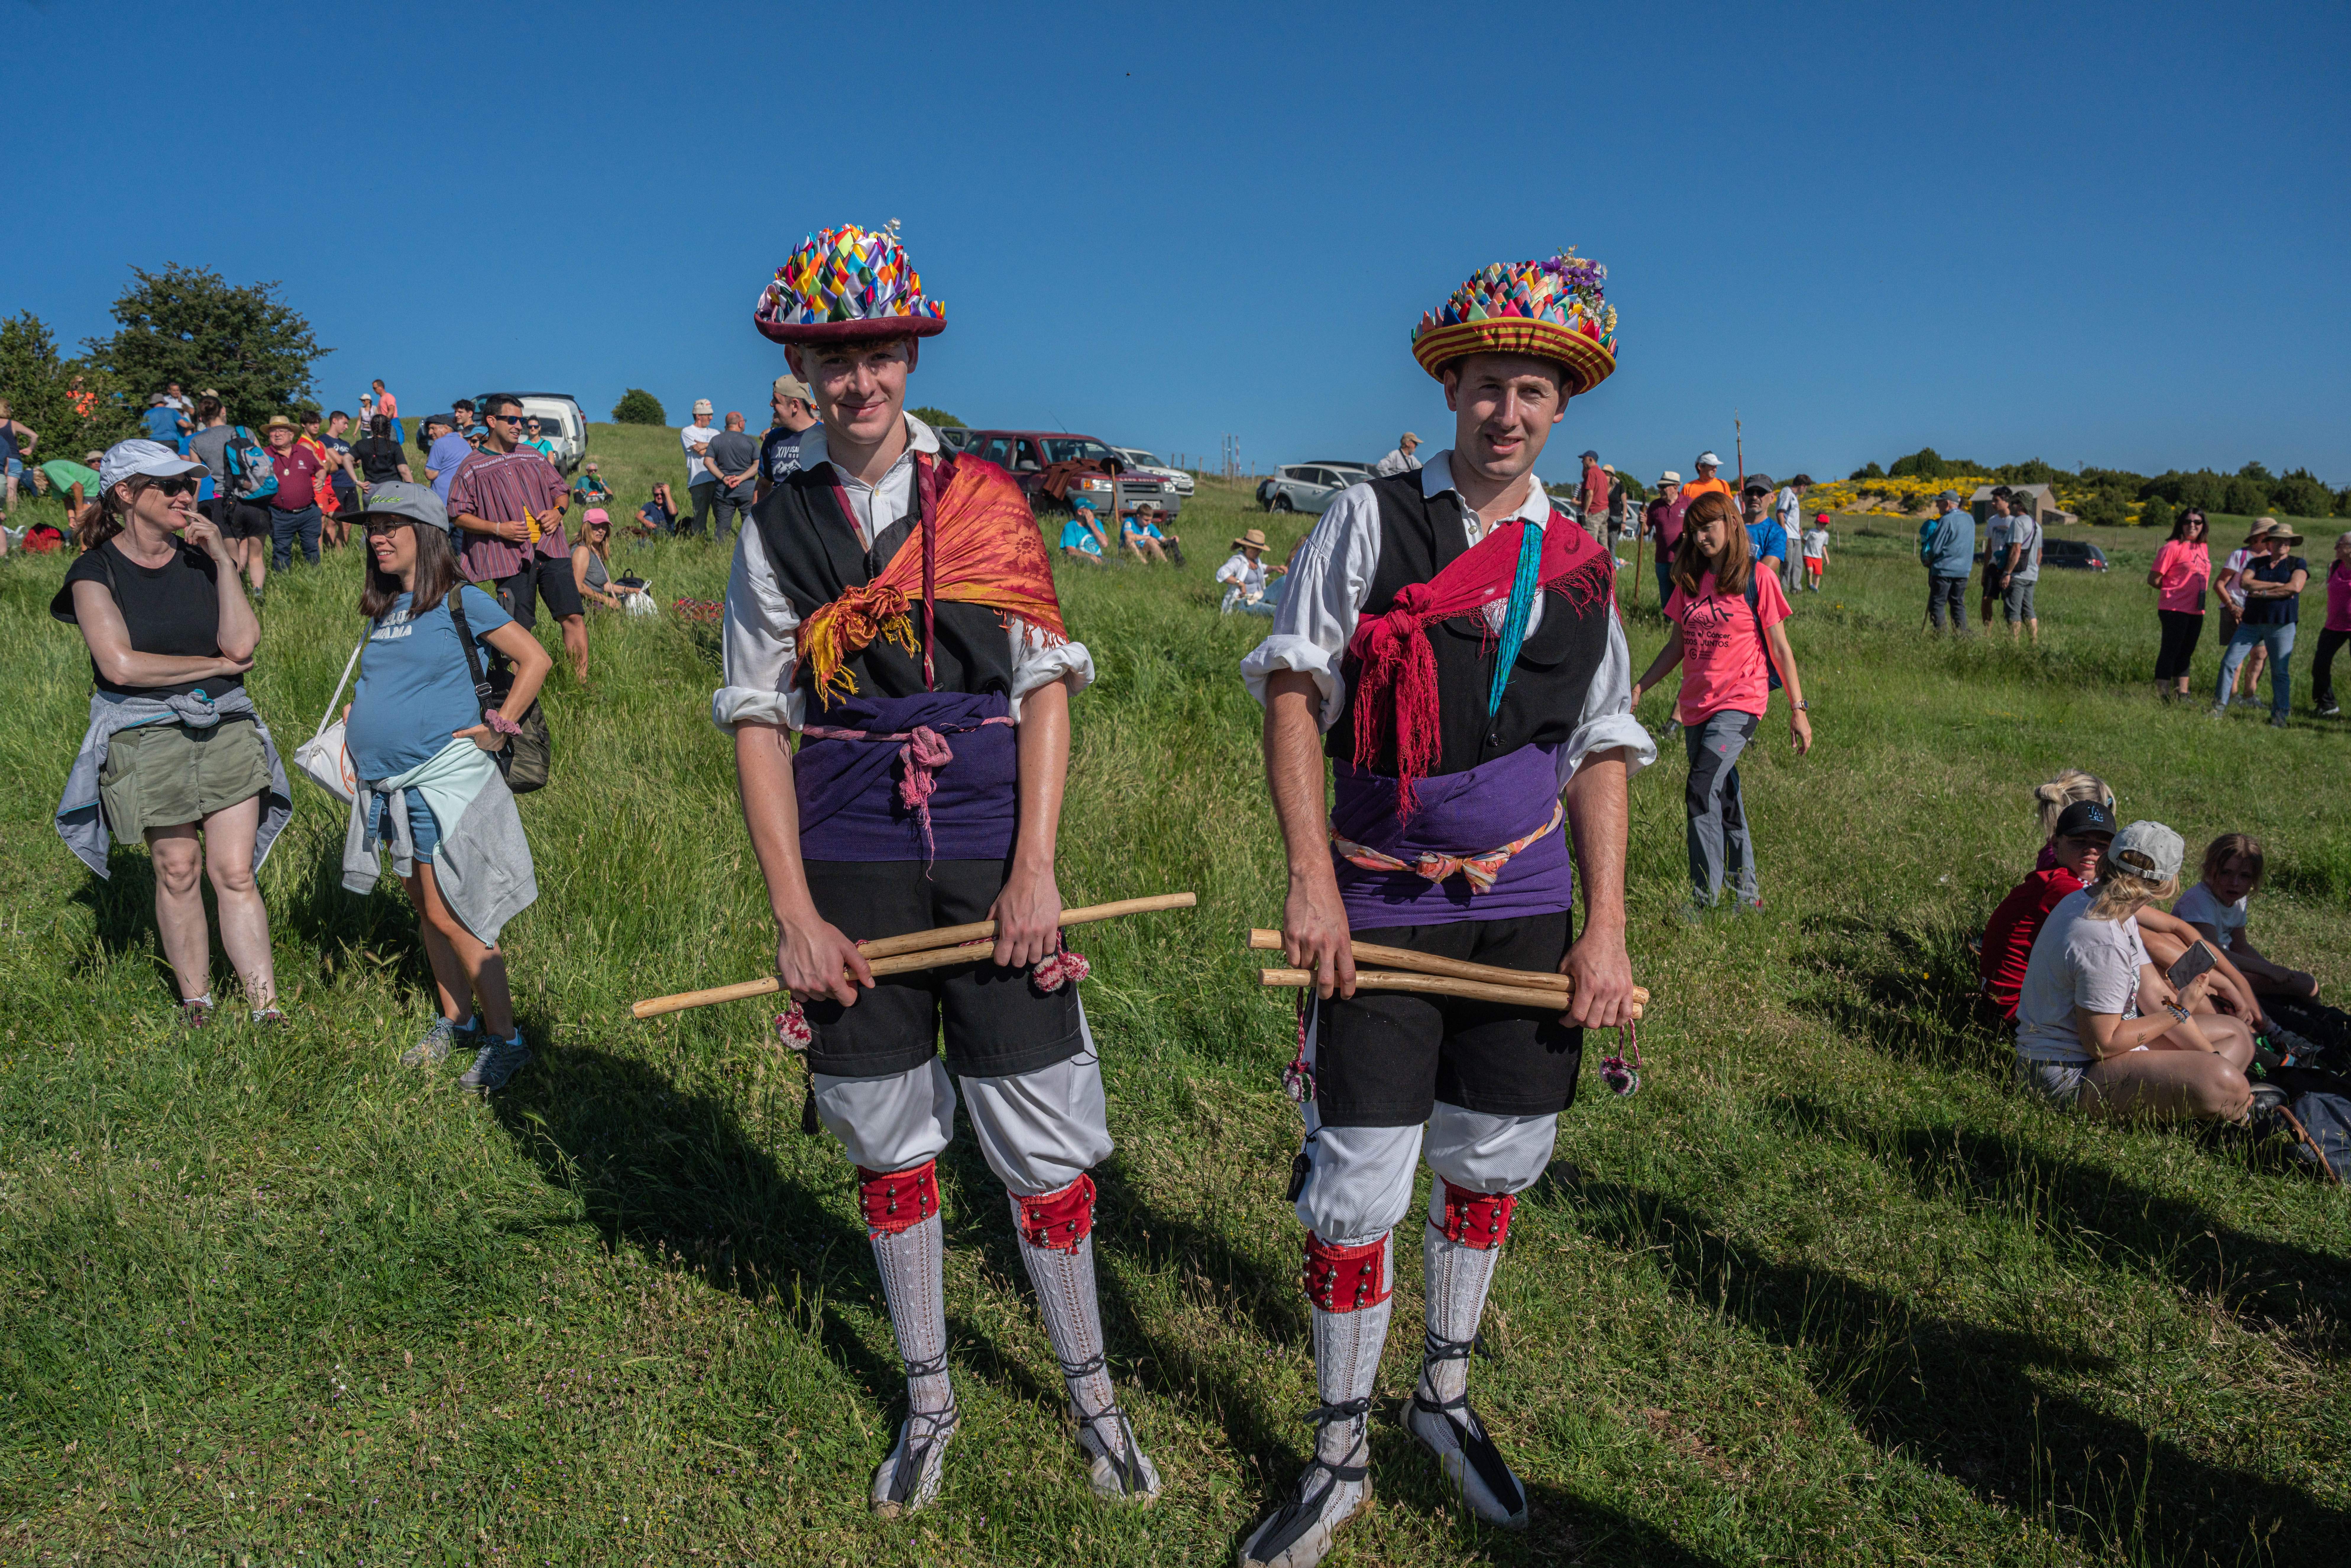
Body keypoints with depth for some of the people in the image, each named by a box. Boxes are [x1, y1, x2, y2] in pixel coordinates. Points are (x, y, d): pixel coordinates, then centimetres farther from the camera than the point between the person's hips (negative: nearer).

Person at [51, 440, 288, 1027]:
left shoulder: (200, 558, 8)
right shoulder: (96, 571, -3)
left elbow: (241, 643, -6)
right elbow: (121, 664, -15)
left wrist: (223, 562, -9)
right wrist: (217, 665, -7)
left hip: (226, 727, 2)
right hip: (147, 737, -2)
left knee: (235, 874, 0)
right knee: (179, 872, 5)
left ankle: (266, 1007, 1)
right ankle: (195, 1002, 20)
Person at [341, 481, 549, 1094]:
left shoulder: (460, 601, -7)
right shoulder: (381, 611, 14)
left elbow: (535, 659, -9)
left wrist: (498, 726, -10)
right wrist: (356, 714, 12)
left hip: (443, 779, -8)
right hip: (390, 784, 8)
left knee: (450, 916, -7)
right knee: (425, 909, 15)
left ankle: (505, 1040, 3)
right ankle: (455, 1020, 29)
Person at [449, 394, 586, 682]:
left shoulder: (534, 457, 16)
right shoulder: (472, 467, 3)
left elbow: (561, 491, 24)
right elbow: (458, 514, 1)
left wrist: (557, 511, 1)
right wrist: (498, 529, -12)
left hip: (550, 549, 4)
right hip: (511, 557, -4)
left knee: (573, 617, -4)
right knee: (519, 629, -4)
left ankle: (582, 682, 3)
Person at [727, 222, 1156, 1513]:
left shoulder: (985, 498, 4)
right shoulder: (777, 525, 6)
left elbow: (1046, 686, 0)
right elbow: (758, 721, 3)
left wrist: (1035, 871, -9)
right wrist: (795, 914, -5)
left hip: (993, 849, -1)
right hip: (852, 861, 2)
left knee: (1043, 1140, 3)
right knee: (888, 1142, 12)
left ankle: (1090, 1394, 26)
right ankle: (927, 1401, 32)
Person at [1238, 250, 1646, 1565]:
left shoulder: (1581, 565, 7)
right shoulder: (1373, 520, -1)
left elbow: (1604, 751, 9)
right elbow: (1294, 692, -5)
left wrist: (1607, 930, 1)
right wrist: (1312, 881, -14)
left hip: (1524, 907, 4)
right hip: (1381, 909, -3)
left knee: (1494, 1161, 15)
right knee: (1357, 1188, 0)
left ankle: (1447, 1398, 39)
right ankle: (1340, 1458, 22)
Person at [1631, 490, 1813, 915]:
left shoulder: (1756, 577, -4)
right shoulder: (1690, 580, 10)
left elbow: (1779, 647, -2)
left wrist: (1798, 709, -3)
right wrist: (1639, 687, 7)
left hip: (1740, 701, -6)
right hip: (1697, 706, 6)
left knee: (1701, 792, -20)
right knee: (1724, 800, 13)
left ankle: (1705, 900, -14)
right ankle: (1748, 894, 25)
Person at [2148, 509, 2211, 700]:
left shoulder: (2203, 548, 13)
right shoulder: (2173, 547, -10)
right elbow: (2154, 579, -12)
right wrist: (2173, 591, 1)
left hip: (2197, 611, 8)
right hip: (2175, 610, -8)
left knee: (2186, 654, 14)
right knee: (2170, 653, -5)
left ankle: (2182, 695, 21)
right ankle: (2164, 696, -2)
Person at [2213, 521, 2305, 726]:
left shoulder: (2298, 564, 4)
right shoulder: (2257, 563, 11)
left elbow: (2295, 587, -13)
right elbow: (2245, 583, -7)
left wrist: (2263, 593, -12)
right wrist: (2277, 585, -13)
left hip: (2281, 625, -3)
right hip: (2252, 622, 3)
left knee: (2280, 671, -1)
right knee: (2229, 662, -3)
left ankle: (2280, 716, 4)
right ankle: (2219, 708, 5)